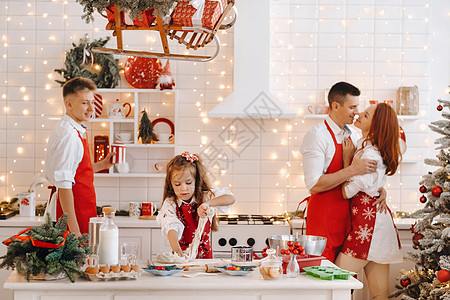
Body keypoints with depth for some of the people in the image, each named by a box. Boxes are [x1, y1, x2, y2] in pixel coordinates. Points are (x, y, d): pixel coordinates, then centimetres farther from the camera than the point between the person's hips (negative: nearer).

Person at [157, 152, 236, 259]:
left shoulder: (206, 196, -1)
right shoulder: (170, 204, -5)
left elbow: (231, 199, -14)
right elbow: (171, 228, -21)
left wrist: (207, 203, -29)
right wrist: (177, 250, -40)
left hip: (205, 254, 0)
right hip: (182, 253, 0)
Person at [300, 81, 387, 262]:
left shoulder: (353, 136, 12)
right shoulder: (317, 136, -12)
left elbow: (368, 171, 20)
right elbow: (314, 185, -20)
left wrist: (380, 189, -1)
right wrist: (352, 170, -23)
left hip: (348, 217, 7)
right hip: (324, 217, -7)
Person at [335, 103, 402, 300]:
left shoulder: (370, 155, -18)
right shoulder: (363, 144, 11)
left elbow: (346, 192, -14)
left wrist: (346, 158, -8)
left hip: (367, 223, -10)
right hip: (378, 218, 10)